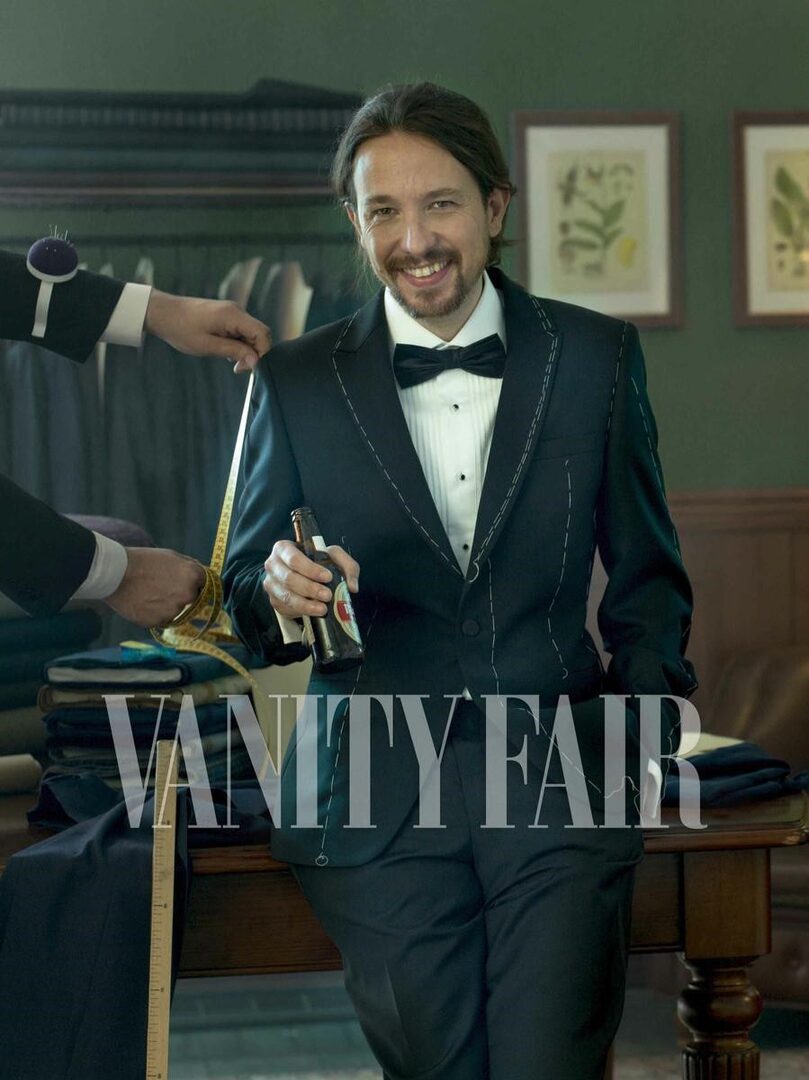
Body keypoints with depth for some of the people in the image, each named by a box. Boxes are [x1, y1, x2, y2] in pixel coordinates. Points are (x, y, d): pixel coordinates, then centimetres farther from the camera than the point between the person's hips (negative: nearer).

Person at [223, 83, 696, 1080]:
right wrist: (279, 590, -16)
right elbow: (247, 599, 7)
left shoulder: (596, 358, 6)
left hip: (557, 783, 0)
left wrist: (642, 727, 1)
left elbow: (645, 575, 13)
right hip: (375, 798, 0)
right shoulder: (298, 382, 4)